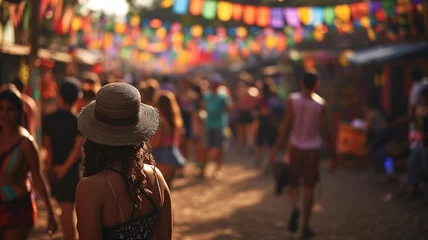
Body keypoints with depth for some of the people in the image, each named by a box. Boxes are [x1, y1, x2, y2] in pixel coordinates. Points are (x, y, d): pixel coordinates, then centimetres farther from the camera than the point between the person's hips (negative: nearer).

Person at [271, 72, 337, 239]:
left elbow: (286, 127, -8)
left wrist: (276, 148, -1)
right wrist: (333, 155, 0)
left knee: (293, 183, 17)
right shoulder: (320, 103, -7)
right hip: (312, 150, -1)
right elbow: (325, 132, -7)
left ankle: (294, 209, -13)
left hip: (295, 147, 1)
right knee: (309, 188, 9)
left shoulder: (292, 100, -6)